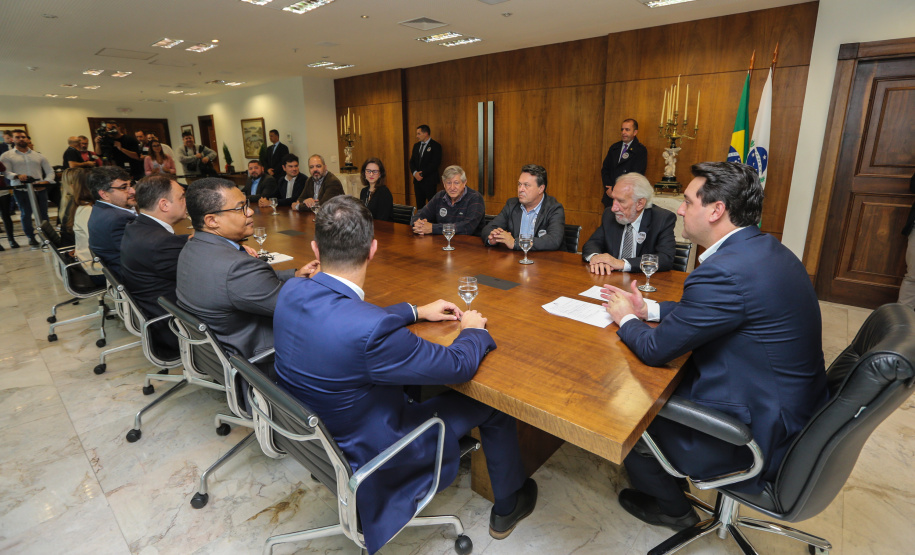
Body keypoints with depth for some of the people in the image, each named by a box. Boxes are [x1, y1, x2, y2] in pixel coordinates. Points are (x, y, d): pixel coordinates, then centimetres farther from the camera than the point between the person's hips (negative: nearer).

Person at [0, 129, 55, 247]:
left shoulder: (38, 156, 15)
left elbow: (50, 171, 12)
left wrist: (46, 181, -8)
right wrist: (17, 176, -23)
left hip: (40, 189, 1)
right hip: (21, 190, -1)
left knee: (43, 213, 0)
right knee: (26, 214, 1)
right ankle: (31, 238, 10)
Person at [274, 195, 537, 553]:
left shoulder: (291, 292, -14)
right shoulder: (372, 329, -38)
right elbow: (460, 365, -24)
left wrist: (416, 311, 9)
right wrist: (474, 330, -3)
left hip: (314, 434, 7)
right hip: (367, 455, -7)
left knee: (415, 377, 26)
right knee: (492, 401, 6)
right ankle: (508, 505, 33)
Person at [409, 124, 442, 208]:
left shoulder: (435, 146, -5)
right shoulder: (416, 146, 16)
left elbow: (435, 163, -13)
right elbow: (412, 161, 14)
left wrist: (422, 174, -15)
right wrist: (415, 173, -6)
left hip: (429, 180, -6)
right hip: (417, 180, 6)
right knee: (419, 204, 7)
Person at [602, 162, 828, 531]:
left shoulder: (724, 272, -31)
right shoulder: (765, 249, 0)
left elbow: (655, 350, -21)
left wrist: (625, 318, -2)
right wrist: (647, 310, 8)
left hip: (758, 434, -9)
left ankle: (673, 508, 33)